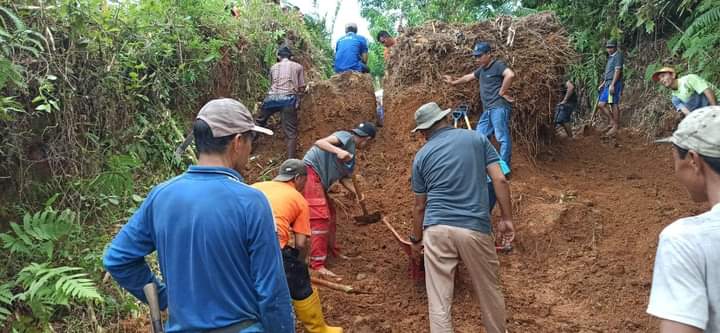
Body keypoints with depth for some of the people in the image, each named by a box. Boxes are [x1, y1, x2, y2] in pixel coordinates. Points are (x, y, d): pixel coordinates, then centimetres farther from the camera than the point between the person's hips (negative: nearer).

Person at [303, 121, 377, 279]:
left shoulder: (351, 155, 18)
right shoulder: (346, 136, -8)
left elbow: (343, 178, 15)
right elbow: (319, 142, -21)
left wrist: (357, 193, 1)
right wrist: (338, 151, -37)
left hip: (320, 182, 10)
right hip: (311, 172, -10)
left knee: (330, 214, 19)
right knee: (320, 218, -13)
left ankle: (332, 251, 35)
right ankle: (317, 265, -13)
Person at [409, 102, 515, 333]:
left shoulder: (422, 156, 10)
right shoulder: (477, 139, 9)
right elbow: (500, 180, 1)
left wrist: (416, 239, 26)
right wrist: (507, 219, 8)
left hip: (437, 229, 0)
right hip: (475, 229, 0)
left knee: (439, 303, 5)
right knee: (489, 292, 20)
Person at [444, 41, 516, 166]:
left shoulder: (498, 65, -8)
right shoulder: (482, 69, 20)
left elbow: (510, 75, -27)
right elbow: (469, 77, 36)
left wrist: (502, 92, -19)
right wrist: (453, 82, 47)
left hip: (499, 107, -10)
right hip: (487, 109, 10)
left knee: (502, 137, -9)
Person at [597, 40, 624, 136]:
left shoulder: (618, 55, -4)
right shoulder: (610, 57, 23)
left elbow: (617, 70, -14)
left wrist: (612, 85, -20)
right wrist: (602, 84, 20)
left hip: (614, 84, -9)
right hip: (607, 84, 9)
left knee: (614, 104, -8)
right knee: (601, 105, 5)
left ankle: (616, 126, -4)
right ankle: (612, 122, 13)